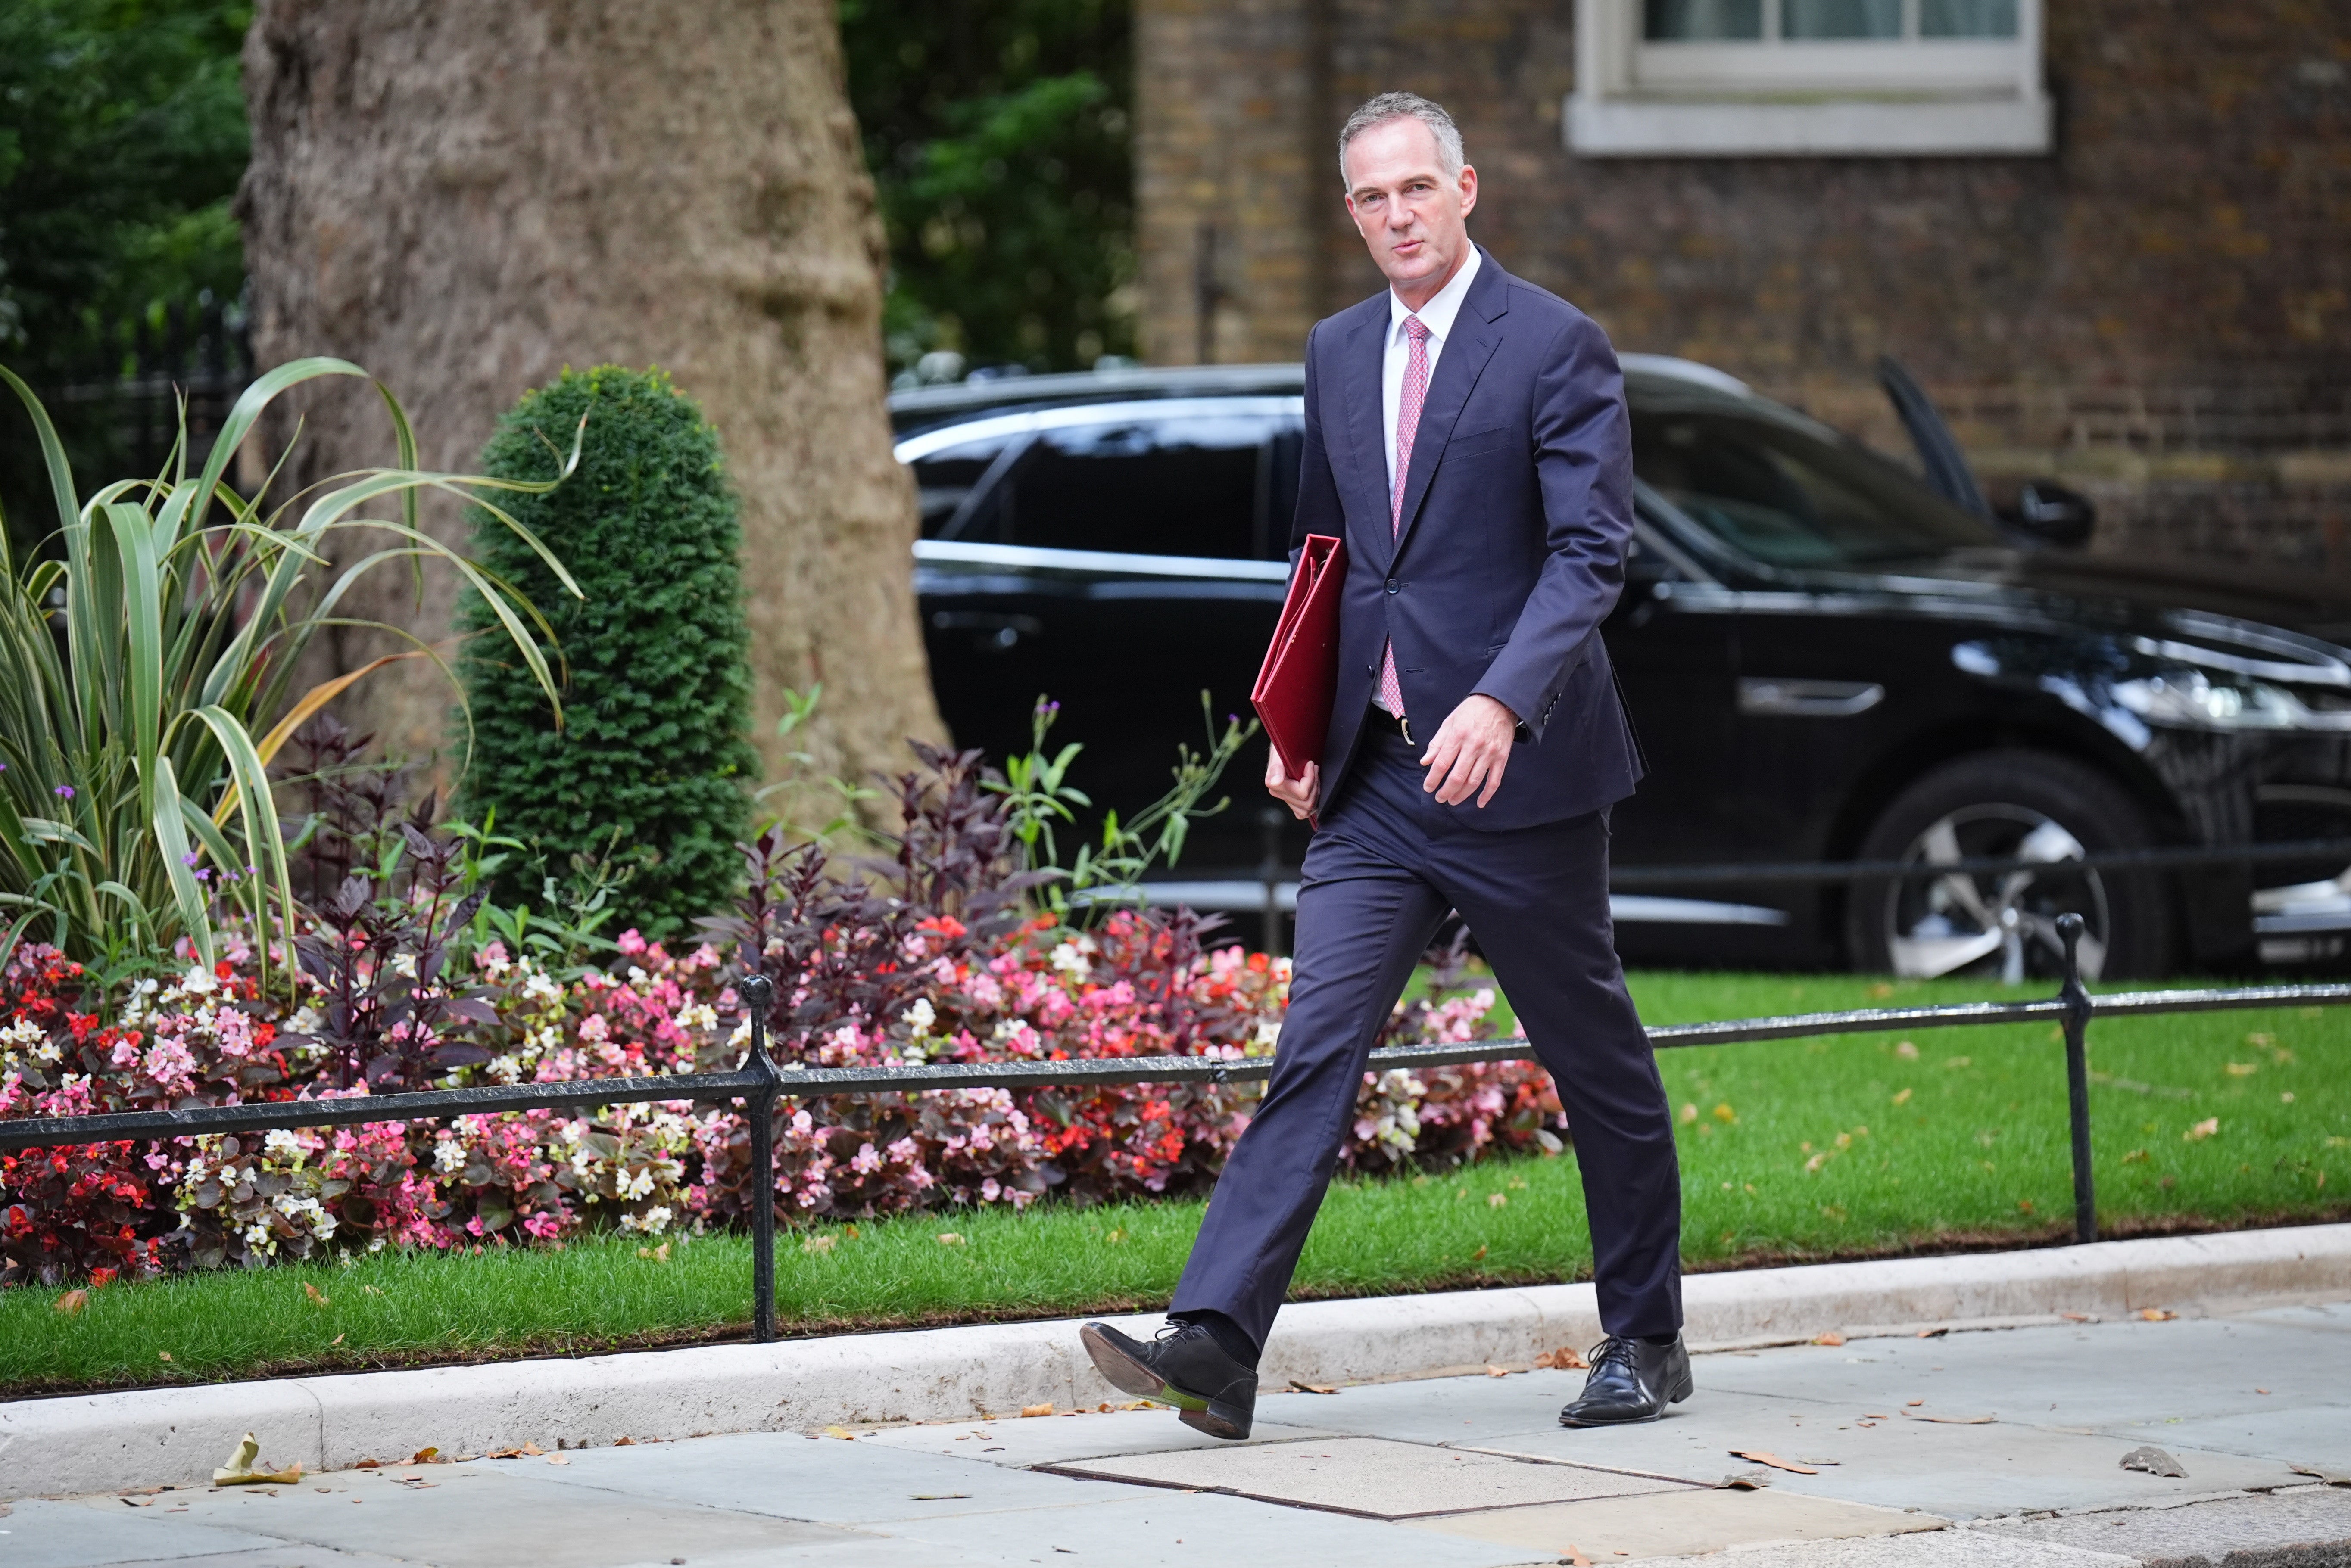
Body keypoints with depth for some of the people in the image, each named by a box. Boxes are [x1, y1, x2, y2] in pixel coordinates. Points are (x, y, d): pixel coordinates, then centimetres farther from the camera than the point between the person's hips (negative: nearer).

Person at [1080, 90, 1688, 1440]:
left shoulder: (1556, 346, -8)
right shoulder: (1339, 352, 12)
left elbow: (1591, 549, -16)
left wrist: (1503, 700, -30)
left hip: (1516, 769, -5)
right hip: (1376, 775, 5)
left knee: (1598, 1061, 8)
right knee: (1317, 1046, -6)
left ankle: (1648, 1342, 22)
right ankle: (1216, 1344, -15)